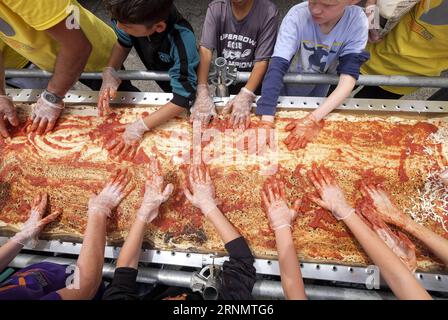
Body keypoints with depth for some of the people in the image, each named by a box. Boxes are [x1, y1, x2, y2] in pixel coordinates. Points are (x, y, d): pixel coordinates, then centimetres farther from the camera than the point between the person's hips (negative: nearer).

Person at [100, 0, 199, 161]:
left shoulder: (182, 39, -44)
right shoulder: (133, 17, -29)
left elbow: (184, 98, -40)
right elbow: (123, 43, -7)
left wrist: (140, 126, -41)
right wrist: (109, 73, -24)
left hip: (186, 85, -3)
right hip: (162, 80, 4)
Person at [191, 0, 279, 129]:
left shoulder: (268, 12, -20)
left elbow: (262, 61, -21)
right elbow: (205, 51, -21)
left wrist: (246, 95, -36)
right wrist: (203, 92, -35)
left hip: (253, 83, -2)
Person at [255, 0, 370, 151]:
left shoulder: (357, 21, -27)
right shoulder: (297, 15, -32)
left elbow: (348, 77, -33)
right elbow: (277, 66, -41)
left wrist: (313, 118, -48)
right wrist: (266, 121, -52)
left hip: (322, 82, 2)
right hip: (293, 80, -1)